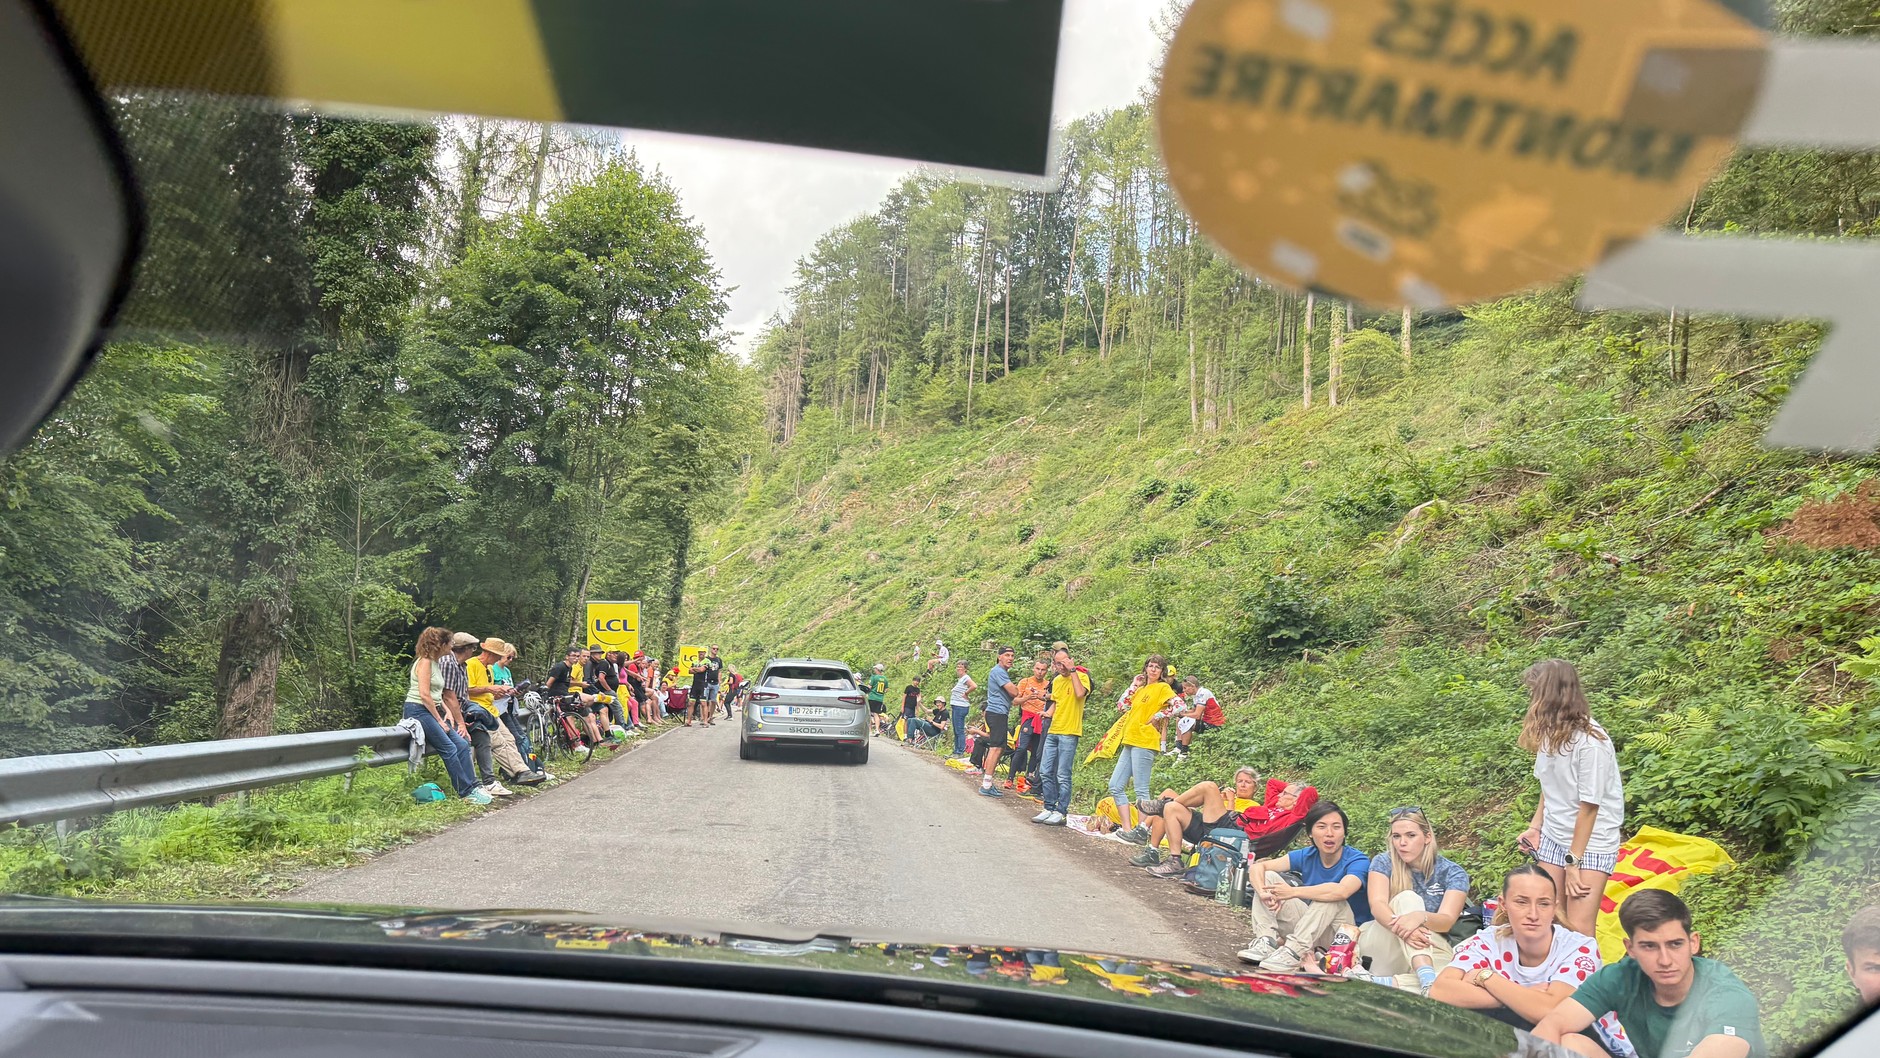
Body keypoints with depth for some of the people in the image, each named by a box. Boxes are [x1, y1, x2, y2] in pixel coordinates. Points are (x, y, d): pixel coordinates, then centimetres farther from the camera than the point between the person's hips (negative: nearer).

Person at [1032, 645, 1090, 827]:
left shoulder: (1081, 676, -8)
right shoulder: (1057, 680, 14)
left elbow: (1080, 693, -28)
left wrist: (1072, 670, -23)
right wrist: (1049, 713, 11)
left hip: (1069, 733, -7)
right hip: (1053, 731, 7)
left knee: (1063, 776, -4)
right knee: (1045, 772, 8)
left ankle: (1061, 813, 4)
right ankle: (1049, 808, 18)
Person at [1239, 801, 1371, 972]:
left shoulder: (1359, 861, -17)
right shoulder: (1306, 856, -2)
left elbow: (1342, 891, -40)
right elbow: (1257, 866, -10)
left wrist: (1293, 891, -35)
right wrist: (1264, 893, -32)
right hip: (1307, 924, 5)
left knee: (1331, 897, -34)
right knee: (1269, 877, -6)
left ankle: (1294, 951, -35)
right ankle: (1266, 941, -22)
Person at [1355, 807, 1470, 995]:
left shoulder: (1453, 873, 0)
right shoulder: (1383, 863, 1)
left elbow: (1447, 921, -16)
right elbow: (1377, 905, -17)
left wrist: (1421, 917, -41)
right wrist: (1400, 926, -41)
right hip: (1383, 943, -1)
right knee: (1407, 898, -31)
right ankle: (1427, 980, -49)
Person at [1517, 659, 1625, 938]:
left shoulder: (1589, 742, -21)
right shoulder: (1551, 732, -1)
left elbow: (1589, 806, -17)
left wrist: (1573, 862, -13)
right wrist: (1535, 826, 2)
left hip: (1591, 843, -6)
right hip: (1553, 838, 6)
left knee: (1579, 929, -9)